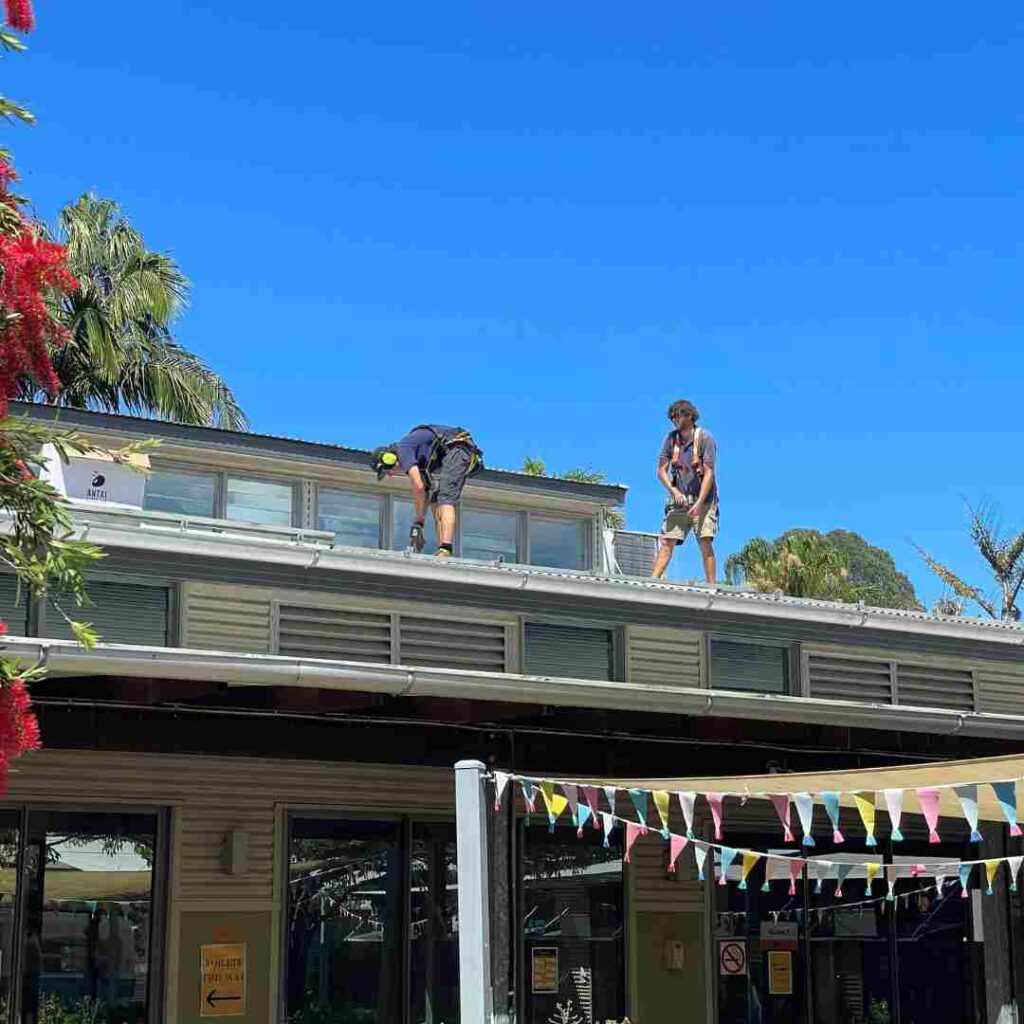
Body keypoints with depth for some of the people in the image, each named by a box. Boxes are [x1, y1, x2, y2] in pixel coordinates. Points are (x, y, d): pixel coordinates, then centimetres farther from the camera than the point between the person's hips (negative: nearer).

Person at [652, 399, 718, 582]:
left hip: (703, 499, -4)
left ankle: (711, 586, -12)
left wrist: (699, 503, -20)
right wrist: (674, 491, -10)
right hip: (679, 499, 4)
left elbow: (709, 473, -12)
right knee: (666, 542, -4)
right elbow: (661, 471, 8)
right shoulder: (671, 437, 6)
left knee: (705, 543, -12)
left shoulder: (704, 437, -7)